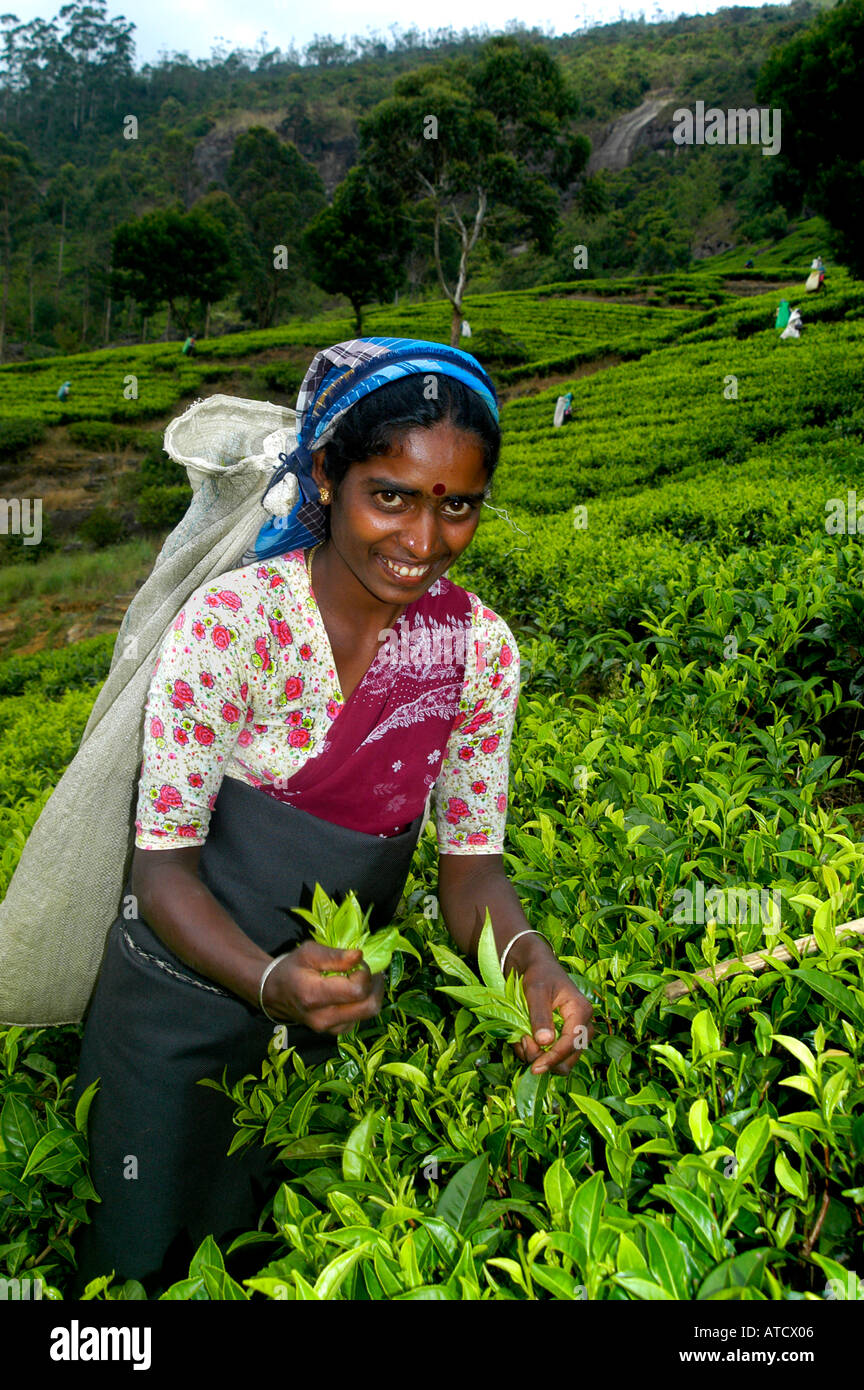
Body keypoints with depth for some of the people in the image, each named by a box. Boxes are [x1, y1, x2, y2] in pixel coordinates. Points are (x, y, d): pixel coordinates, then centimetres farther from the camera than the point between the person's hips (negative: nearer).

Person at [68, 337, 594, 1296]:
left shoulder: (480, 647, -12)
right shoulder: (230, 621, -24)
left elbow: (468, 859, -7)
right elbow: (165, 863, -21)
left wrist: (531, 963, -27)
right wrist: (271, 982, -38)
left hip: (340, 1002, 3)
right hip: (184, 993, -3)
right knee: (150, 1256, 19)